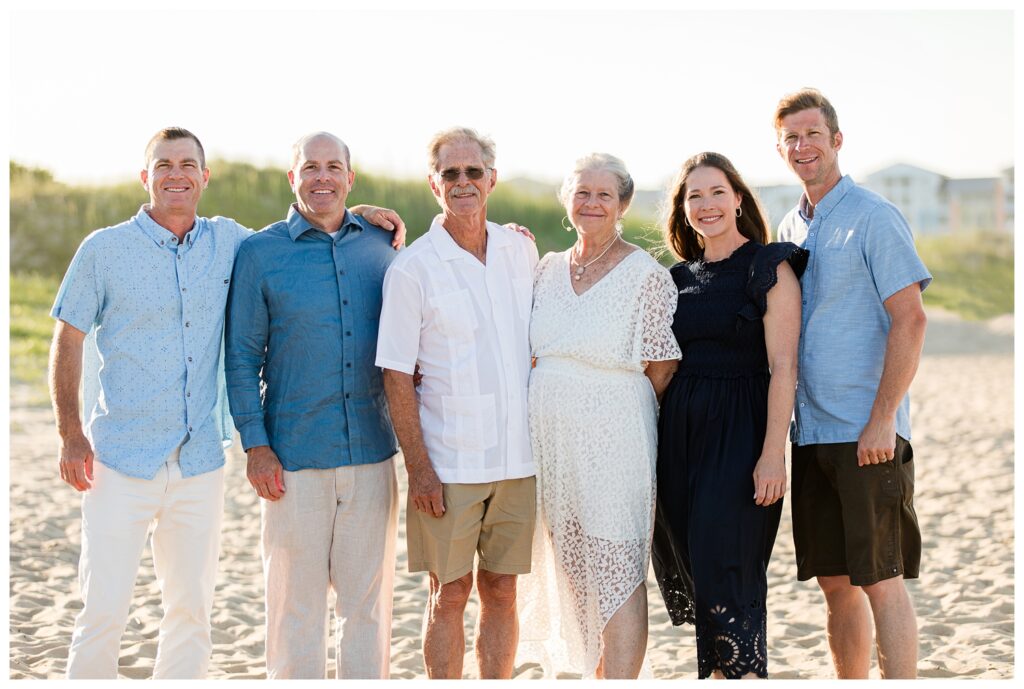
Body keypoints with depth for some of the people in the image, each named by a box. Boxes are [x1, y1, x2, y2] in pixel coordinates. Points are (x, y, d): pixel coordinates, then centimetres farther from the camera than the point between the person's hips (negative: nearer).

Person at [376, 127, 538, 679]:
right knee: (450, 594, 3)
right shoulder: (412, 268, -7)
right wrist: (418, 467, -11)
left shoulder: (521, 250, 7)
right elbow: (397, 376, -6)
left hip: (517, 457, 4)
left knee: (501, 591, 9)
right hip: (449, 462, -4)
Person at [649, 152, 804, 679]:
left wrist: (774, 453, -18)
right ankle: (717, 673, 19)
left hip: (741, 431, -6)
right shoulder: (680, 277, 14)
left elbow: (783, 367, -11)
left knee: (725, 570, -10)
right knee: (688, 564, 7)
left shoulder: (769, 268, -4)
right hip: (680, 432, 6)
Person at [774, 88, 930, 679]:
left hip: (867, 434, -7)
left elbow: (910, 320, -14)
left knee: (881, 581, -4)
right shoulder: (791, 229, 15)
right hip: (811, 431, 7)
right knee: (836, 582, 11)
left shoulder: (873, 218, -7)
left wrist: (882, 419, -18)